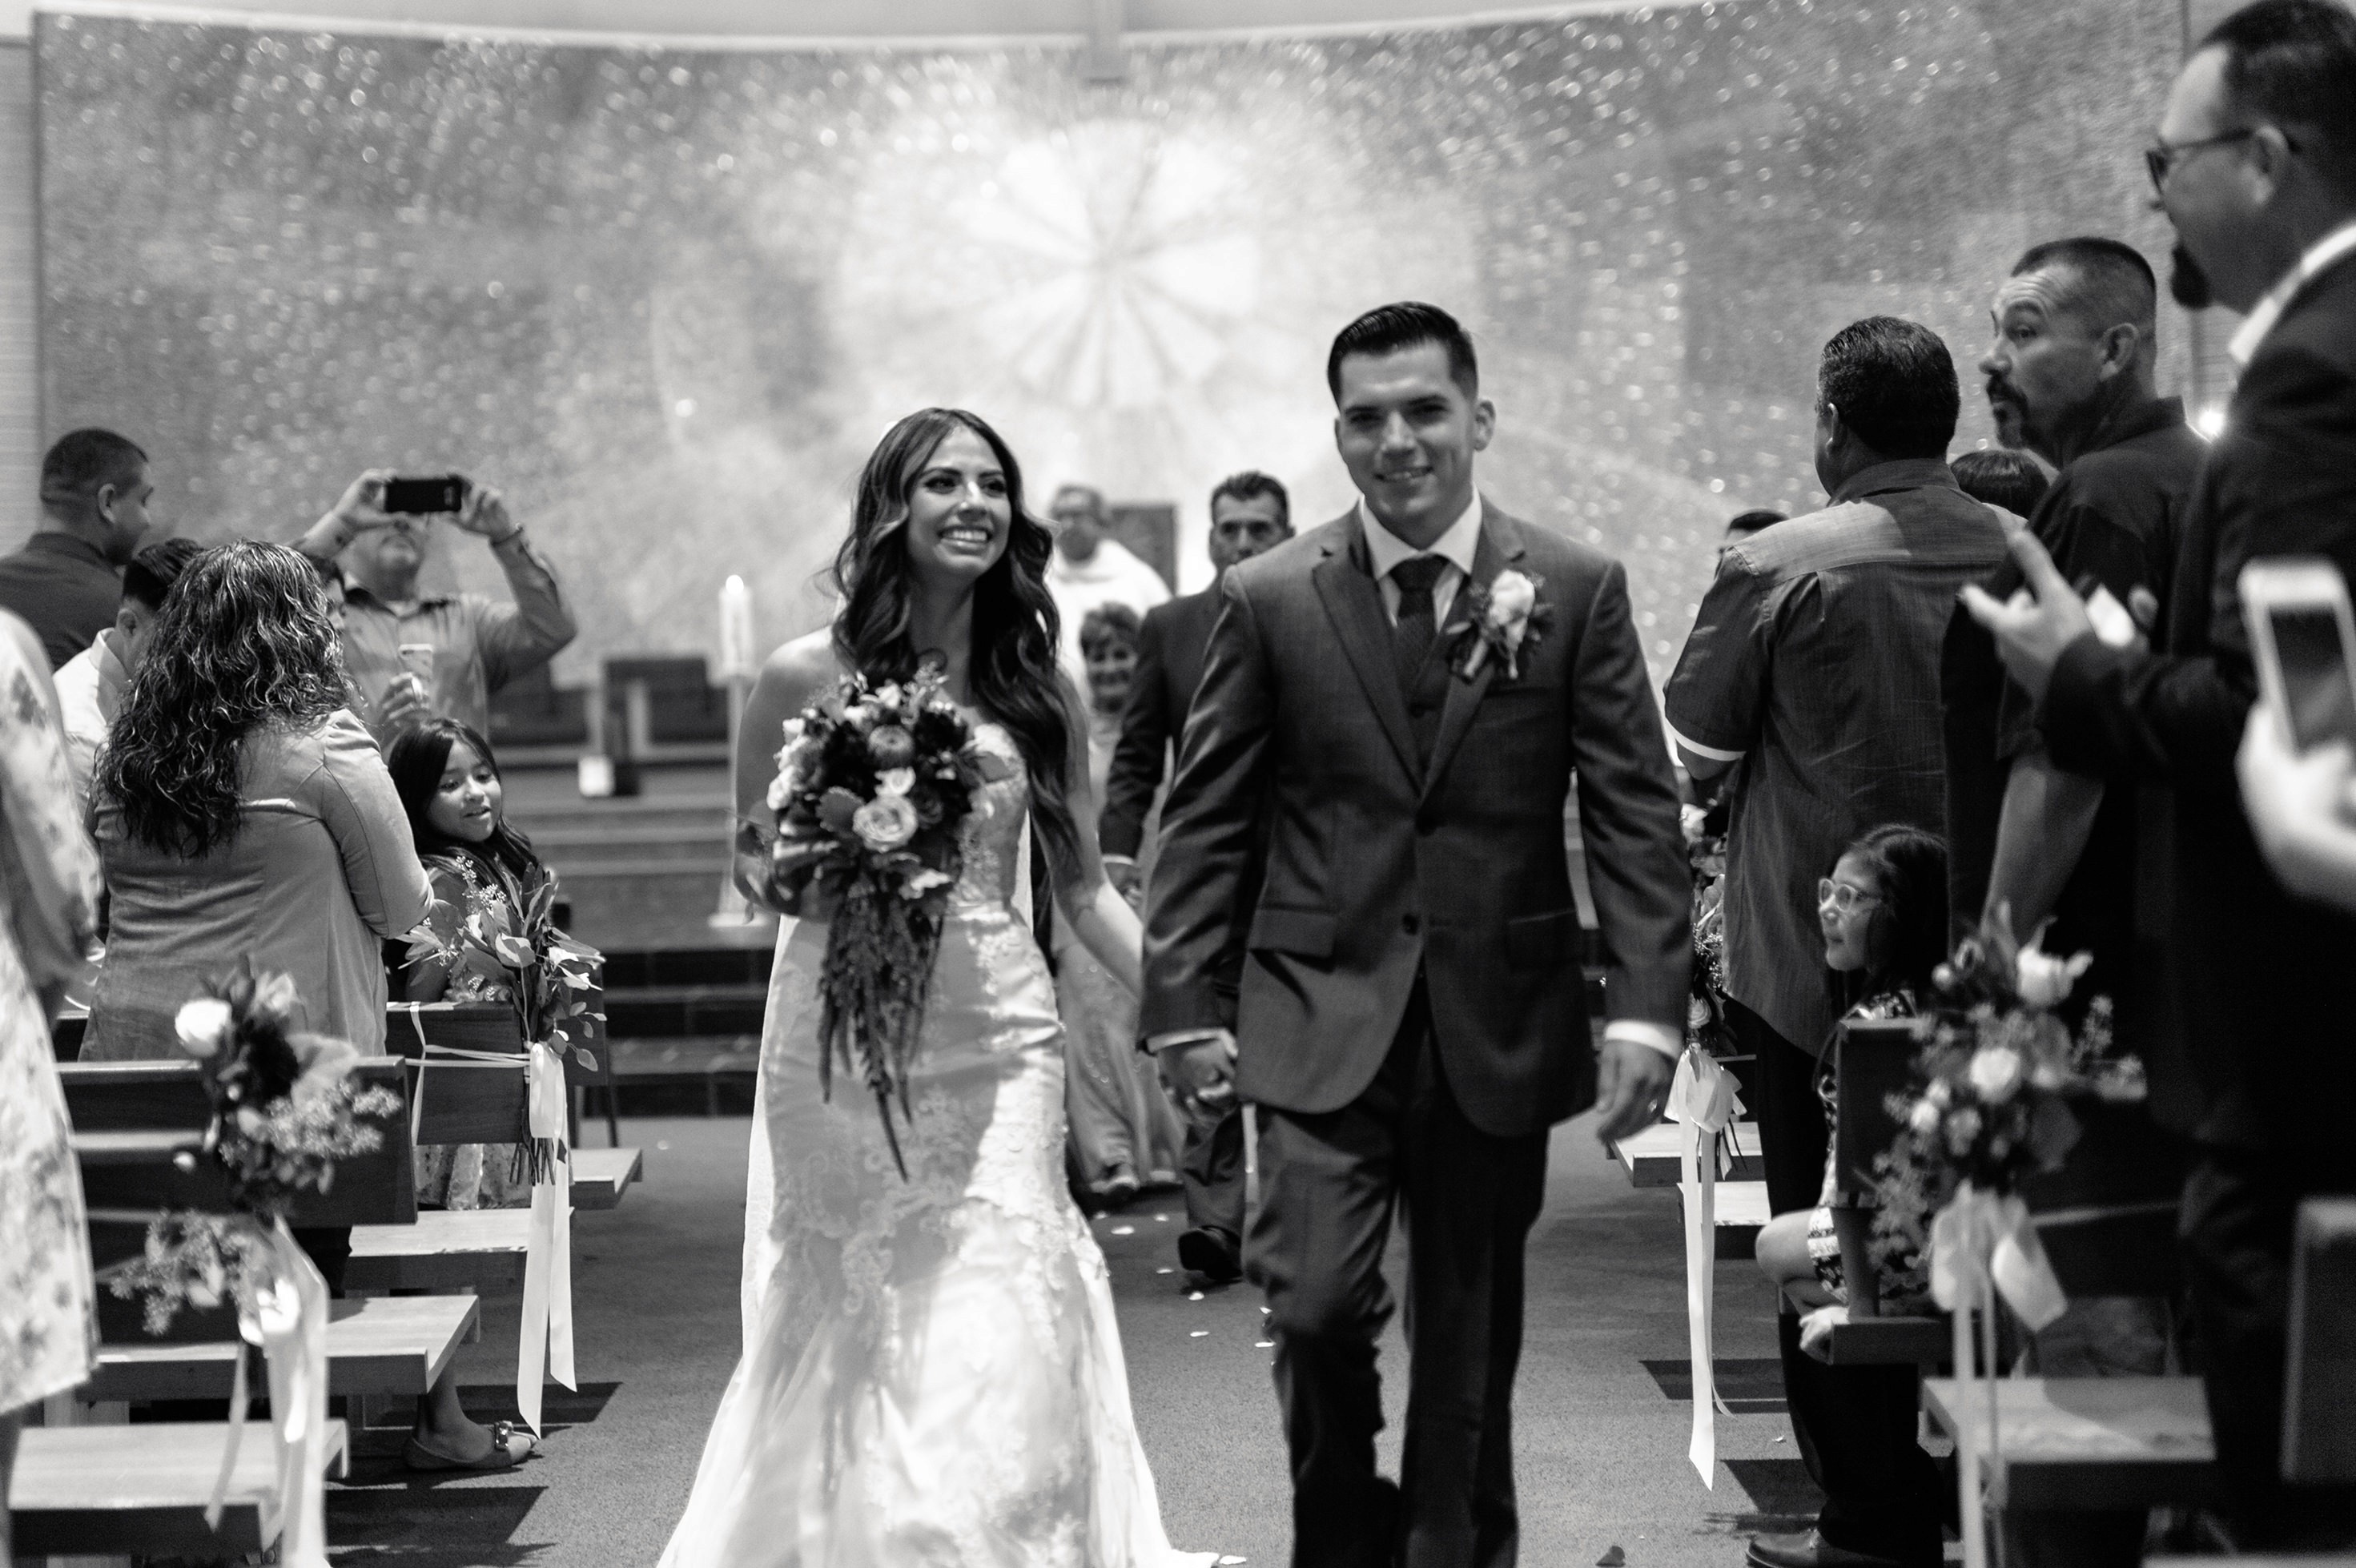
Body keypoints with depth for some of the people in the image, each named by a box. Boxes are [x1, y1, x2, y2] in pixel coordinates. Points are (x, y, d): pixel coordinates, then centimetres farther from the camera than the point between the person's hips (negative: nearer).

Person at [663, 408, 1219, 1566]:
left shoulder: (1036, 692, 5)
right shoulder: (806, 678, 0)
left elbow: (1083, 886, 9)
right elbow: (756, 867, 10)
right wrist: (817, 868, -12)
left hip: (996, 1043, 1)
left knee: (997, 1345, -6)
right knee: (851, 1342, 4)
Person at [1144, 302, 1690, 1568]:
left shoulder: (1577, 592, 1)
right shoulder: (1269, 601, 1)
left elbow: (1636, 814, 0)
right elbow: (1205, 820, 4)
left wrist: (1646, 1010, -9)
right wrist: (1187, 1008, -2)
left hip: (1500, 1026, 1)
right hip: (1324, 1023, -1)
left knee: (1469, 1344, 8)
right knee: (1316, 1305, -13)